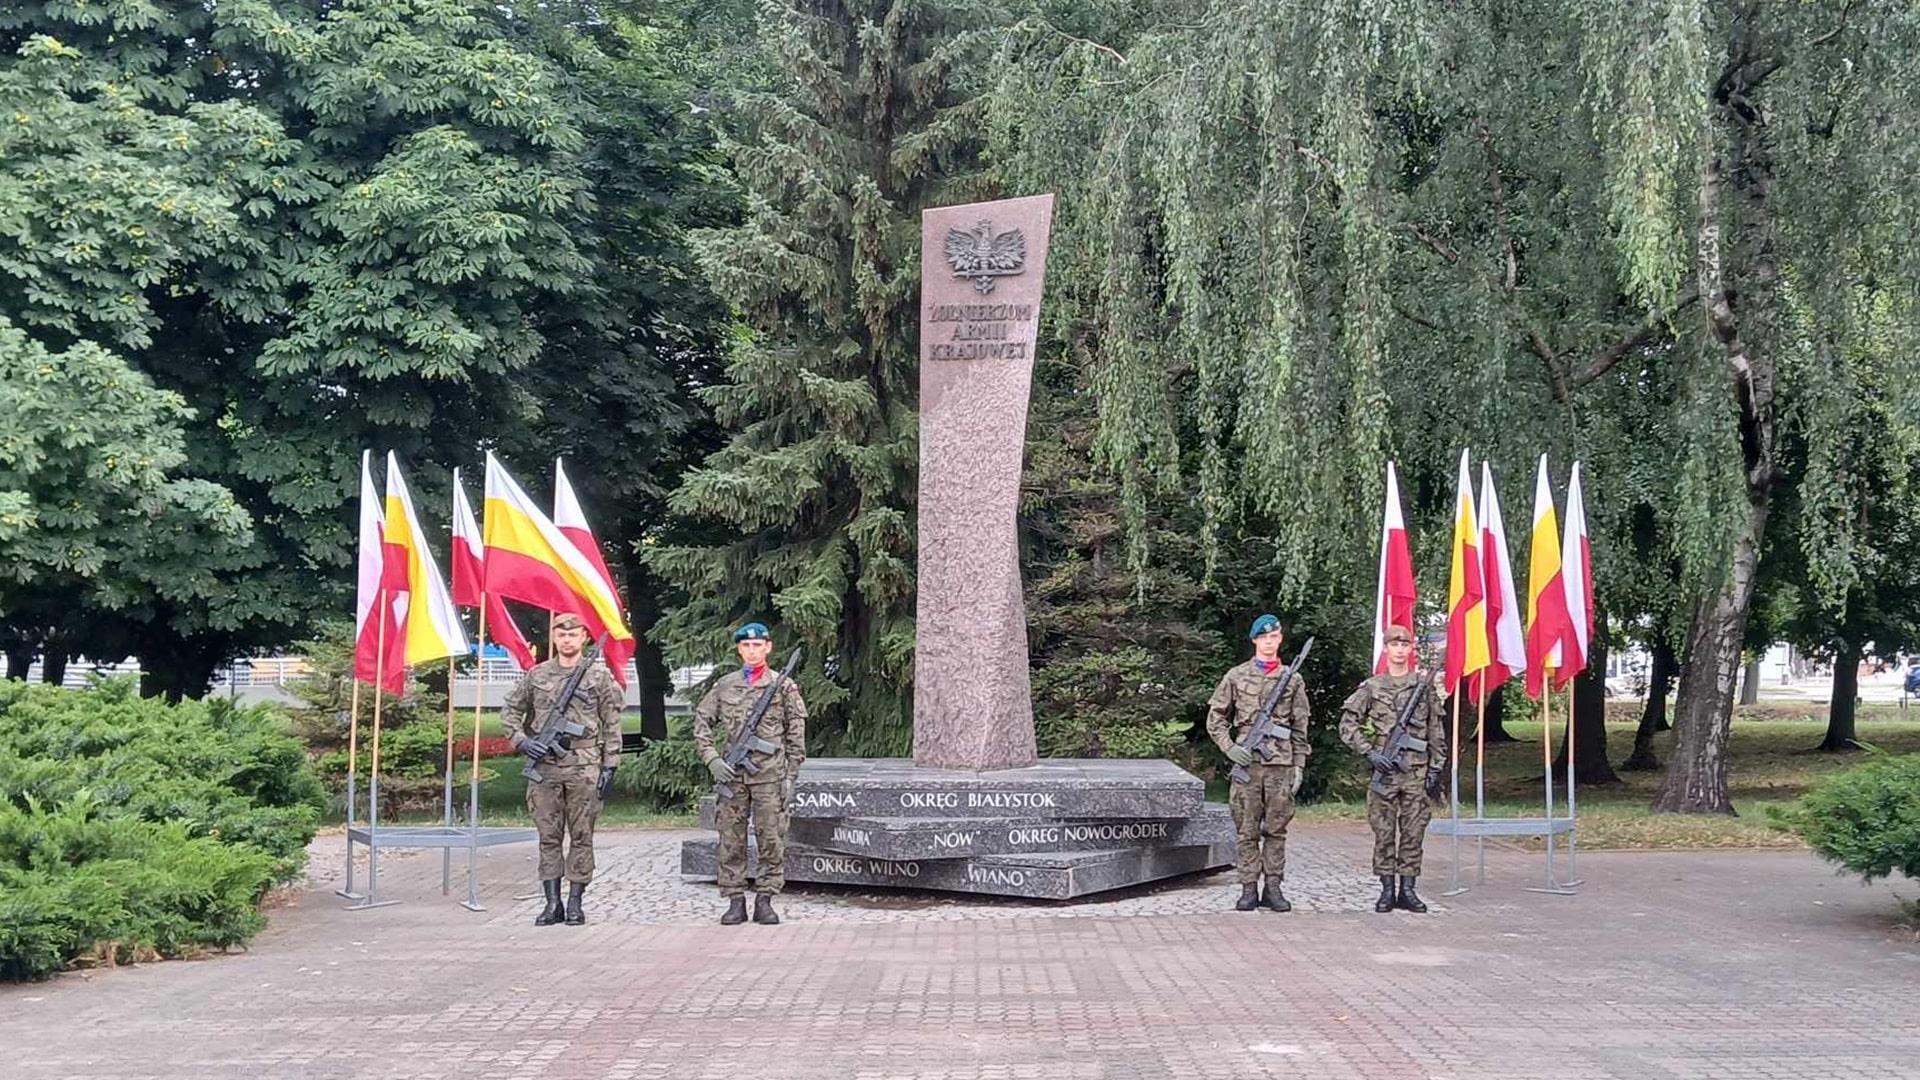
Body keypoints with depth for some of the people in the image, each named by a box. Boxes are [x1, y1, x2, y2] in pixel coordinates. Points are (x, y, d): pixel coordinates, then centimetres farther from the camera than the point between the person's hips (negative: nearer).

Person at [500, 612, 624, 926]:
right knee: (548, 836, 5)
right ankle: (552, 902, 10)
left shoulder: (599, 675, 3)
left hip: (584, 767, -2)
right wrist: (520, 739, 0)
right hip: (544, 765, 2)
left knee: (581, 836, 2)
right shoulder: (537, 675, 9)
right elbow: (510, 710, 16)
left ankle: (575, 902, 8)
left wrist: (609, 765, -4)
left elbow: (612, 725, 1)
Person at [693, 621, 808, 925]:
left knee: (771, 840, -1)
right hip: (731, 774, 2)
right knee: (731, 842, 3)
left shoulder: (783, 686, 4)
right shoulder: (724, 685, 10)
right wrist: (712, 760, -3)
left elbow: (796, 734, 4)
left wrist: (790, 776, -2)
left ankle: (765, 901, 7)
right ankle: (735, 901, 10)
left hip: (770, 774, -2)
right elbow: (701, 723, 10)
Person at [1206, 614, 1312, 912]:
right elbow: (1215, 718, 9)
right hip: (1247, 762, -1)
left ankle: (1273, 888, 10)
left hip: (1281, 764, 1)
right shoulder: (1236, 676, 7)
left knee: (1276, 829, 4)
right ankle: (1249, 888, 6)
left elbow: (1300, 729, 11)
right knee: (1247, 830, 2)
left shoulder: (1293, 680, 9)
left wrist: (1299, 765, 5)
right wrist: (1229, 747, -5)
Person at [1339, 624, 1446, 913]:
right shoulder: (1371, 688, 4)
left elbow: (1436, 732, 9)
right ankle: (1387, 890, 8)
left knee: (1413, 832, 3)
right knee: (1384, 832, 2)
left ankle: (1407, 890, 10)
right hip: (1383, 770, -1)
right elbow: (1347, 726, 1)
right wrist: (1369, 752, -10)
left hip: (1416, 771, 1)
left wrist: (1435, 769, 4)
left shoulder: (1424, 686, 8)